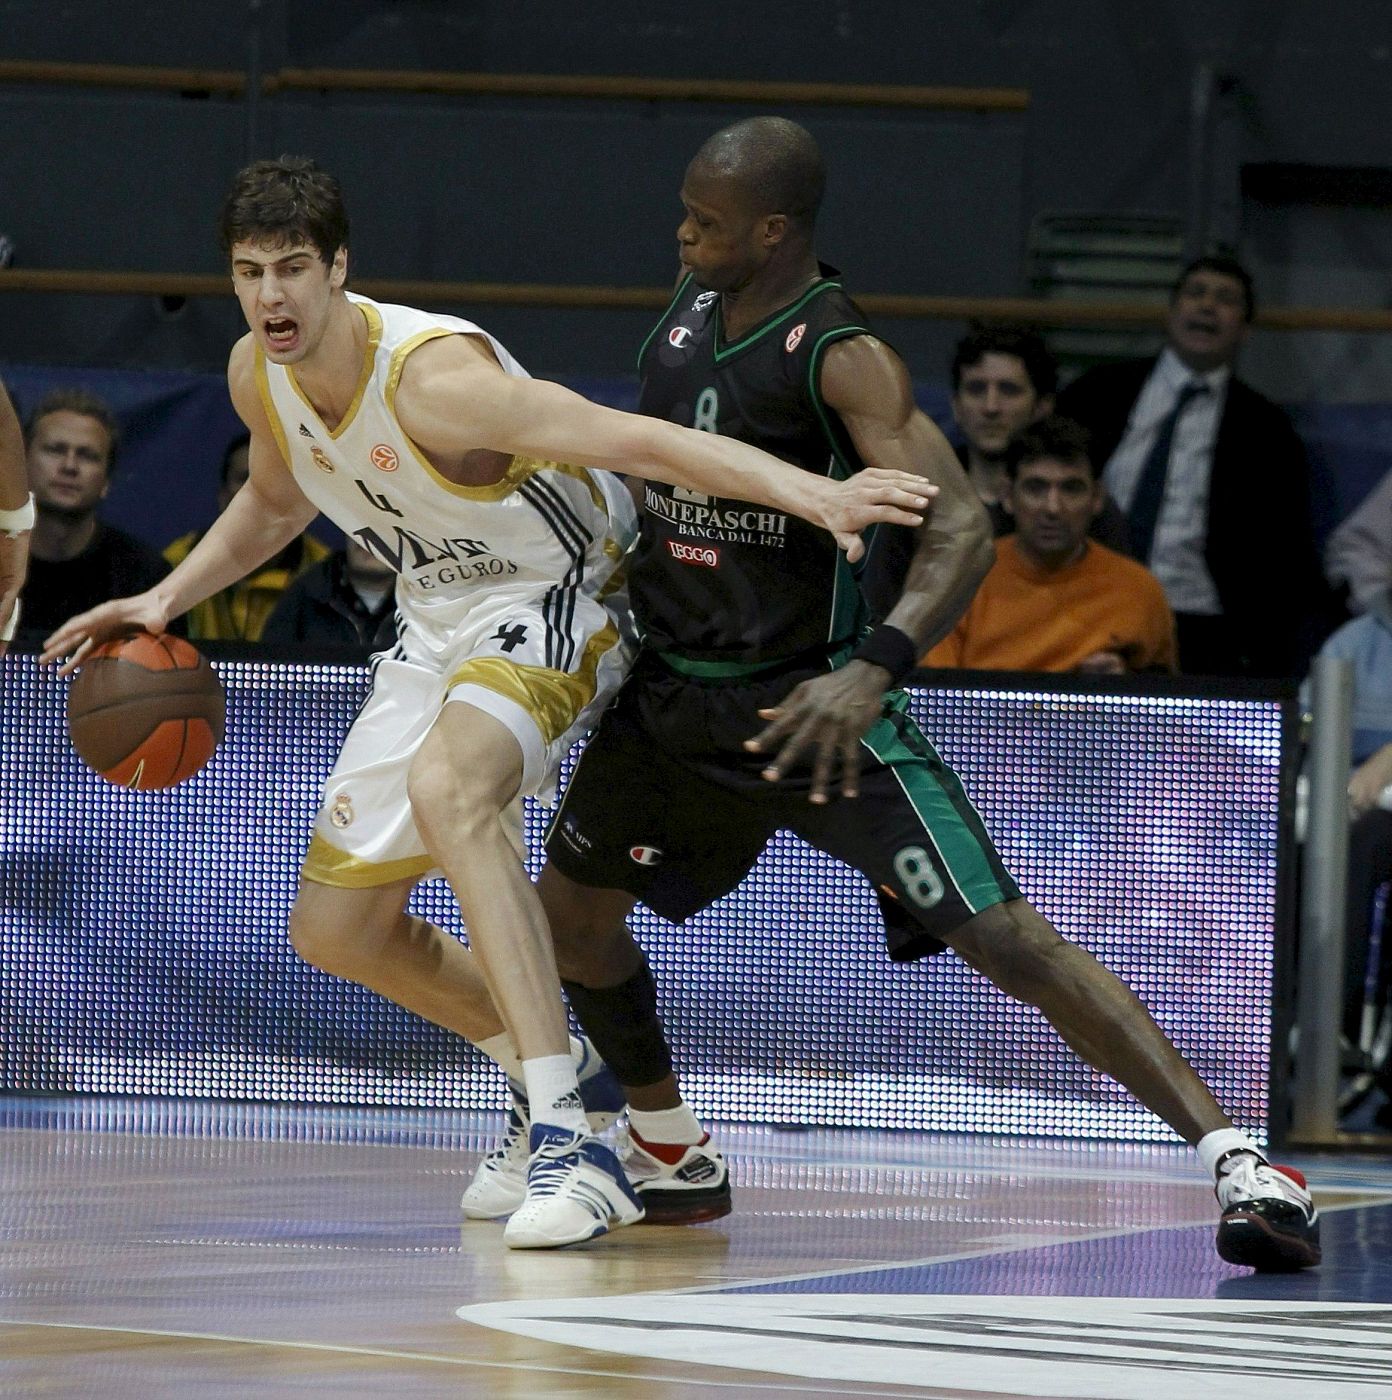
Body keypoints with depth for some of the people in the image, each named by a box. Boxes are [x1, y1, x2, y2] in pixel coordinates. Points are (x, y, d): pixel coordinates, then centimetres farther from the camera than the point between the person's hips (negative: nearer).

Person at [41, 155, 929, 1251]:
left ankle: (572, 1139, -43)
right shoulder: (257, 377, -6)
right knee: (337, 927, 9)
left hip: (559, 603, -8)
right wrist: (168, 599, 7)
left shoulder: (431, 376, -30)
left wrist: (816, 494, -52)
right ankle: (544, 1066, 36)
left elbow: (631, 438, -41)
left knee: (446, 785, -39)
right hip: (439, 623, 8)